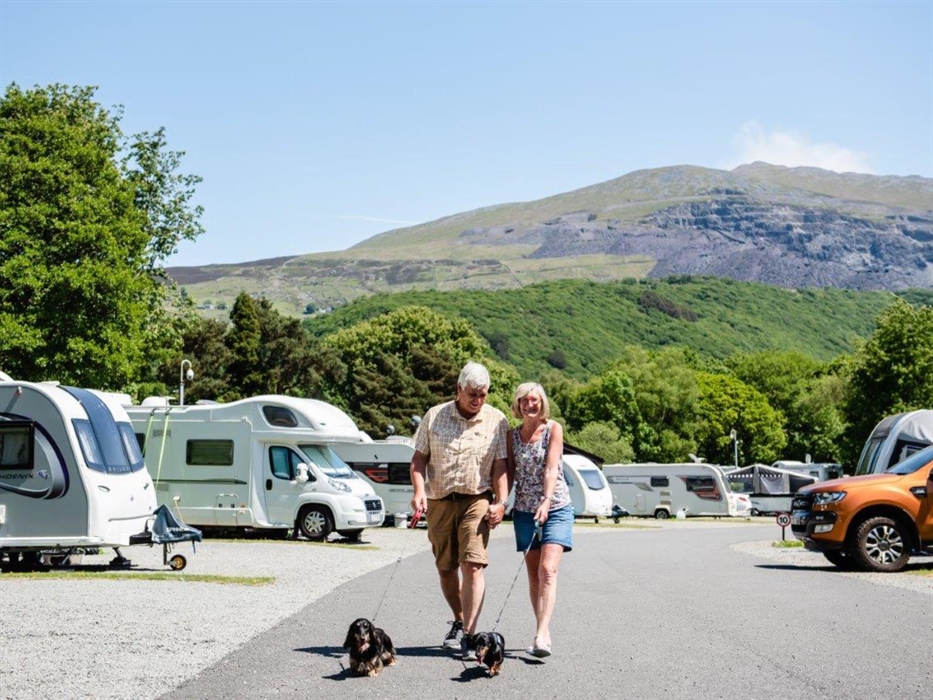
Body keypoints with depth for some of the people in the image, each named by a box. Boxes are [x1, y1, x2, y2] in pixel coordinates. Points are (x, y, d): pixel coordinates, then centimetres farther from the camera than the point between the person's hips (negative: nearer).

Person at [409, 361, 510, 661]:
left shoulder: (496, 420, 2)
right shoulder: (435, 416, 4)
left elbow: (500, 465, 0)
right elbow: (419, 457, 6)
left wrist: (501, 502, -10)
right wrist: (419, 490, -9)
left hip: (477, 500, -2)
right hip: (439, 501, 2)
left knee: (473, 565, -15)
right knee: (445, 568, 11)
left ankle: (468, 636, -15)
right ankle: (459, 622, 34)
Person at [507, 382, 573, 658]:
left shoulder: (553, 429, -4)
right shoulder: (512, 435, 6)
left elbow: (551, 468, -15)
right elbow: (509, 472, 9)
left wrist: (546, 502, -27)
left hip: (555, 508, -4)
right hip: (525, 510, 4)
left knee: (548, 570, -17)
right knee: (534, 575, 6)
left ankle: (541, 635, -25)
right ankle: (543, 633, 13)